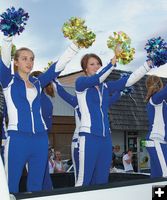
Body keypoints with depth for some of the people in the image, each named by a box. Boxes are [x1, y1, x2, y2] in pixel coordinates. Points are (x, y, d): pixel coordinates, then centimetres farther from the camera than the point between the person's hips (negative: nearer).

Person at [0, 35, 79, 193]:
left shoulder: (37, 83, 15)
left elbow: (58, 66, 9)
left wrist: (75, 45, 2)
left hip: (40, 139, 4)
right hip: (17, 139, -4)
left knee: (36, 186, 11)